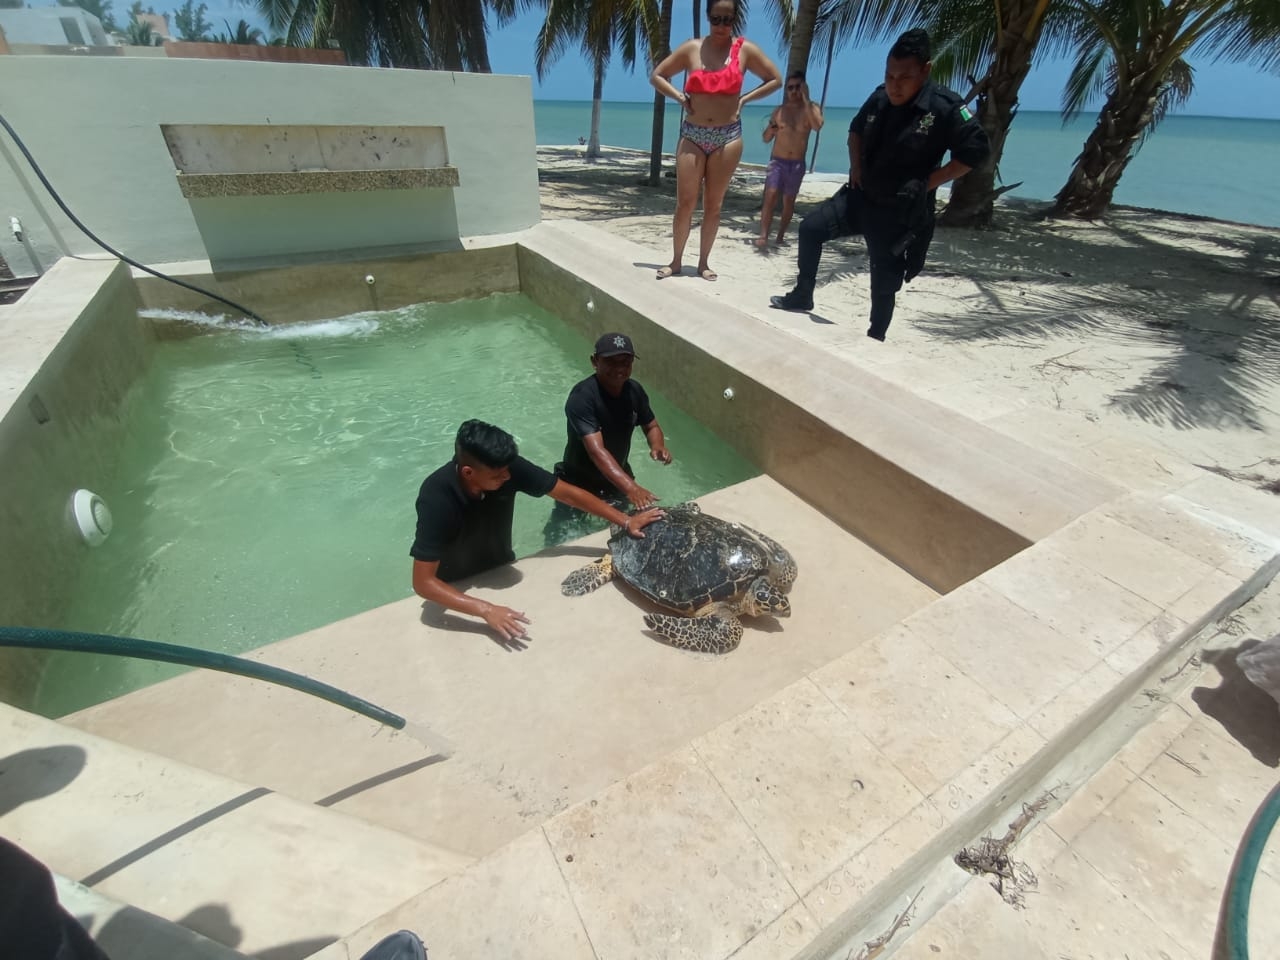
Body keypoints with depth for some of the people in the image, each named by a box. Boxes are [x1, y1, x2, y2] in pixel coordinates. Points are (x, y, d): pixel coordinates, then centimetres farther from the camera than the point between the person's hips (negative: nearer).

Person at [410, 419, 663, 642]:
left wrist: (625, 521, -23)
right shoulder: (437, 499, -37)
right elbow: (423, 582, -37)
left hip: (501, 569, 4)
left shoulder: (507, 467, -27)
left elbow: (568, 493, -19)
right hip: (455, 589, -3)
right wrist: (486, 610, -48)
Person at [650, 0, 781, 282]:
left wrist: (743, 100, 1)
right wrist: (680, 97, 0)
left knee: (713, 205, 3)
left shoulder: (745, 49, 3)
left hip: (728, 136, 0)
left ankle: (703, 262, 12)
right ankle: (676, 261, 8)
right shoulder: (691, 48, 5)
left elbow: (775, 80, 10)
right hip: (692, 135, 1)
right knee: (685, 203, -4)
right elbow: (656, 75, 12)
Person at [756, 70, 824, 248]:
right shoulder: (779, 110, 6)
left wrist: (805, 99, -19)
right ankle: (763, 236, -23)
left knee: (789, 200, 6)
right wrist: (772, 127, -14)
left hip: (797, 164, 0)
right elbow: (766, 139, 8)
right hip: (777, 161, 0)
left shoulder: (812, 108, 0)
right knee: (770, 196, -17)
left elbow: (817, 126, -22)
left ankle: (781, 235, 15)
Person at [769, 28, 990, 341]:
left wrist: (928, 182, -19)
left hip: (900, 212, -5)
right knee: (810, 228, 1)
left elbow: (976, 150, -15)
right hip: (861, 196, 6)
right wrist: (855, 166, 6)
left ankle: (874, 340, 17)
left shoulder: (945, 107, -16)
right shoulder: (879, 98, 0)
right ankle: (802, 295, 15)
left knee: (884, 285, 0)